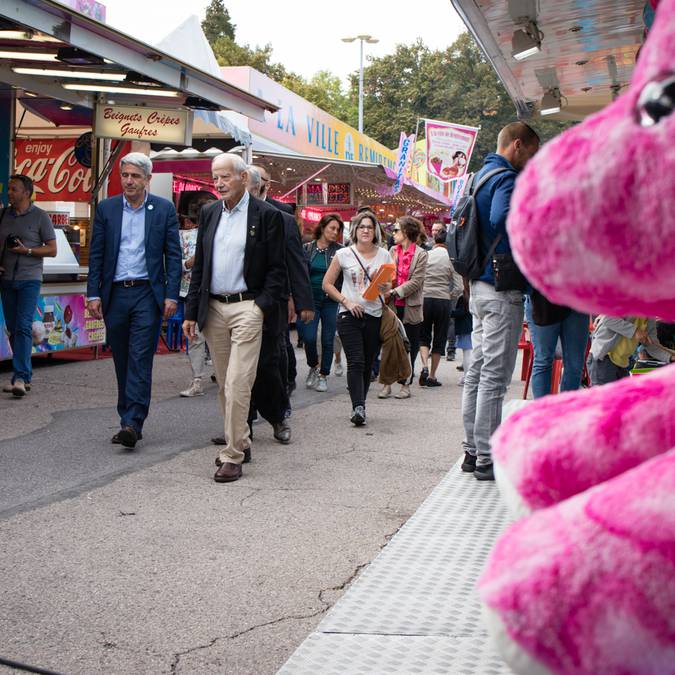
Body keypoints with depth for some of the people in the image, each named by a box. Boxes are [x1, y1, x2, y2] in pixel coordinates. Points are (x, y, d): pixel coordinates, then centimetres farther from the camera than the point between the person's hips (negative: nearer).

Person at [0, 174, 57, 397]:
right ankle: (25, 376, 16)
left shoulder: (40, 217, -2)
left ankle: (20, 378, -19)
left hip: (29, 280, -5)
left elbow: (52, 250, -2)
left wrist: (27, 250, -14)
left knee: (23, 327, -15)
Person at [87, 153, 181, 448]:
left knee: (140, 359, -9)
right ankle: (129, 420, 18)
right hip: (115, 294, 3)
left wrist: (171, 295, -7)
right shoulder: (106, 208, 7)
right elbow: (96, 255, 7)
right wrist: (93, 294, 0)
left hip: (147, 293, -3)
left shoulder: (164, 209, 2)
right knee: (122, 360, 9)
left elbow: (173, 255, 1)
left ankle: (132, 423, -11)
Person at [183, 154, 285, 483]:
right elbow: (199, 266, 14)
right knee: (224, 385, 12)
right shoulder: (208, 213, 12)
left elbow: (277, 268, -3)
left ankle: (233, 456, -4)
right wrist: (191, 311, 9)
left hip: (246, 308, -6)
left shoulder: (267, 215, -4)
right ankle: (240, 442, 26)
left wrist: (263, 306, -12)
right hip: (213, 308, 6)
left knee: (237, 384, -10)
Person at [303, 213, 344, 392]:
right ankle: (313, 367, 21)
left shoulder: (340, 251, 0)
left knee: (328, 340, 4)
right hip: (311, 299, 0)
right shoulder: (307, 249, 2)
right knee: (309, 338, -6)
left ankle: (323, 375, 17)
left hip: (331, 300, 0)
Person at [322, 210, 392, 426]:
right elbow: (327, 284, 4)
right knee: (356, 362, -13)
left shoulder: (384, 255, 7)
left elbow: (388, 285, 17)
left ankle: (358, 407, 19)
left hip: (375, 315, 2)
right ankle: (358, 407, -18)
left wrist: (385, 288, -7)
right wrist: (346, 301, -8)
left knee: (368, 364, 7)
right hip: (350, 315, -2)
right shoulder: (344, 254, 2)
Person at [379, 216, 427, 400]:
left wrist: (395, 292, -19)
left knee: (409, 348, 6)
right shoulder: (392, 251, 8)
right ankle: (387, 384, 12)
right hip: (392, 306, 4)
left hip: (410, 307, -4)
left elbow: (416, 281, -13)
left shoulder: (421, 254, -6)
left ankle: (405, 385, 16)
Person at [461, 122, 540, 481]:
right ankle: (487, 460, 1)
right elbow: (501, 220, -32)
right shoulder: (506, 178, -14)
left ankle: (473, 451, 22)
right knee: (495, 377, -5)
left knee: (477, 371, 14)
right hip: (502, 290, -10)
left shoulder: (482, 175, 17)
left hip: (479, 286, 10)